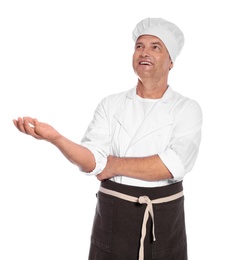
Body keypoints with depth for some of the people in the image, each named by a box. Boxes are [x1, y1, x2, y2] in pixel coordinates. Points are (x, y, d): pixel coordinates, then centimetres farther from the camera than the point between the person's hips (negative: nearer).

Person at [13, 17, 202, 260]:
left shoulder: (187, 109, -4)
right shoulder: (110, 105, 1)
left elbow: (172, 166, -19)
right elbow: (93, 162, -12)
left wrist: (114, 165, -12)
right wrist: (55, 137, -30)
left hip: (164, 218, -1)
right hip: (113, 215, 1)